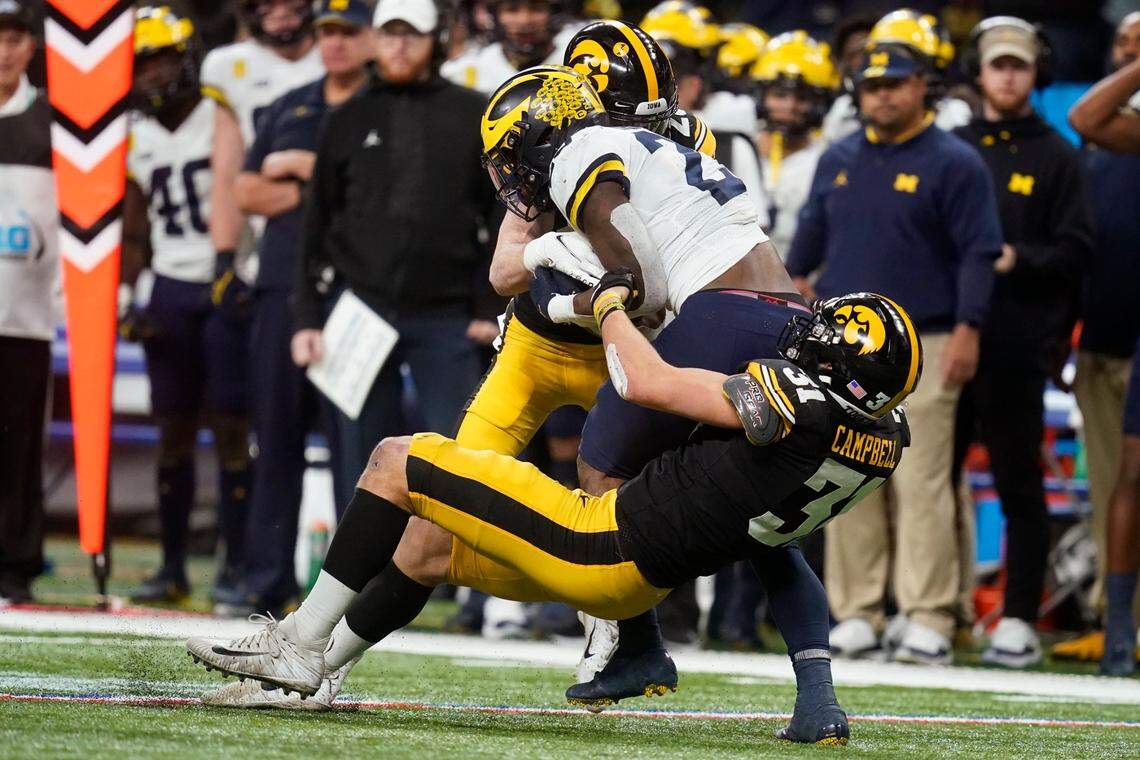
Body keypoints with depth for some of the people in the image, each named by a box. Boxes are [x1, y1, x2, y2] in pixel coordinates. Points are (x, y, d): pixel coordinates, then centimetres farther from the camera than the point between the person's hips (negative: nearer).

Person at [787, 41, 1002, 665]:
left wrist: (967, 330, -13)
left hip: (923, 348, -5)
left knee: (921, 485, -8)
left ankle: (928, 621, -6)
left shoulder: (954, 164, -2)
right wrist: (796, 282, 14)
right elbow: (811, 232, 25)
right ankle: (856, 615, 9)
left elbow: (978, 253, -6)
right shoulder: (838, 161, 14)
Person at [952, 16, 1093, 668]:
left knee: (1020, 485, -1)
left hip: (1019, 344, -3)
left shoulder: (1057, 157, 7)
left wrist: (1017, 261, -14)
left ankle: (1019, 621, 2)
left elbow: (1075, 250, 0)